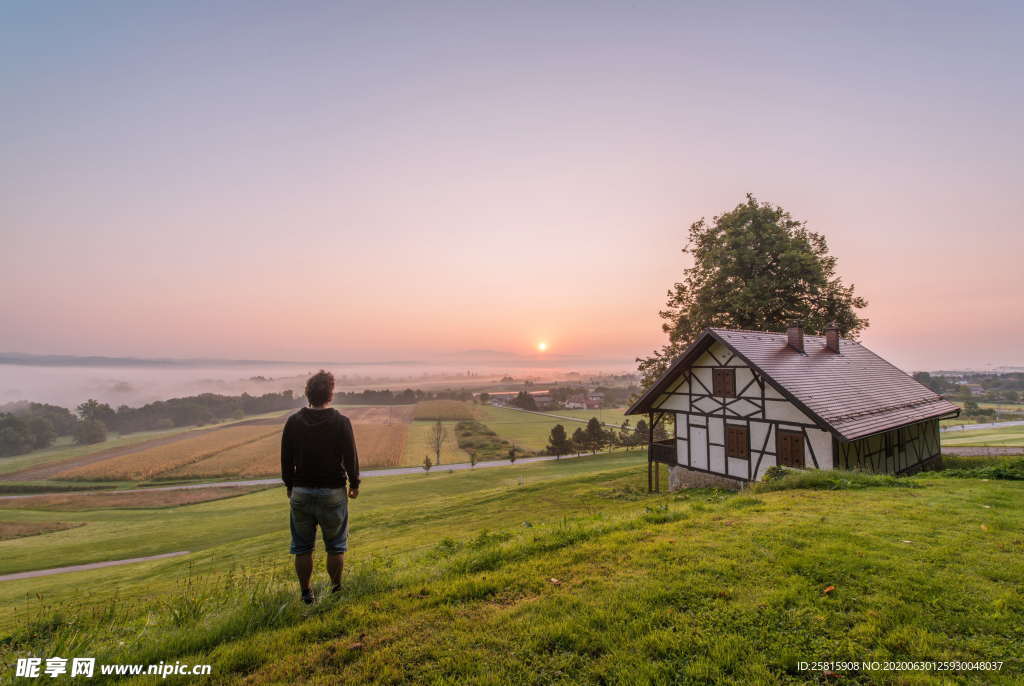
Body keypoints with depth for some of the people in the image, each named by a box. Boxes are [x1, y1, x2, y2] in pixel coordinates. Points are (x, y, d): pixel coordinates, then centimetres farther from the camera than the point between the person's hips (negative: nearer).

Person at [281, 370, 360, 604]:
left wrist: (289, 485, 18)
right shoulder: (341, 422, -13)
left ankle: (306, 593, 25)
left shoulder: (293, 422, -3)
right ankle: (336, 588, 22)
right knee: (335, 546, 13)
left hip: (301, 491, 3)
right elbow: (351, 457, -9)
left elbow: (286, 458, 4)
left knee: (302, 547, 16)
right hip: (333, 491, -3)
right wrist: (354, 484, 6)